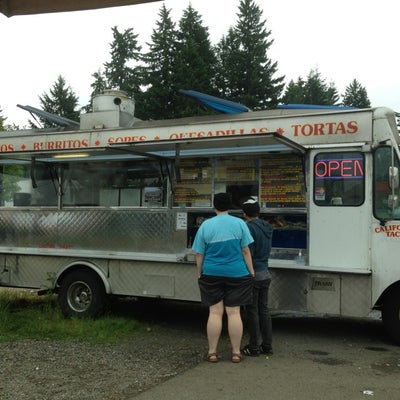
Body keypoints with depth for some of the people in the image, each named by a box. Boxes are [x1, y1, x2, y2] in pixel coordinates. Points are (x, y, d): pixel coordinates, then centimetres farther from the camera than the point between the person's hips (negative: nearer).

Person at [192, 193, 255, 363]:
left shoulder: (205, 225, -1)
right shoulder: (239, 223, -3)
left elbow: (199, 254, 1)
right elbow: (245, 251, -3)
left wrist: (200, 274, 11)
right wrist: (251, 272, 4)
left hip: (211, 275, 0)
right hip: (236, 274, 0)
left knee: (215, 312, 6)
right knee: (234, 312, 5)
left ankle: (212, 352, 9)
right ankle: (236, 353, 10)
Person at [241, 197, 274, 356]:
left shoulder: (249, 228, -17)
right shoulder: (267, 227, 9)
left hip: (253, 275, -8)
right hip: (265, 273, 8)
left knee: (252, 311, 1)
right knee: (264, 309, 14)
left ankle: (253, 347, 8)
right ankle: (267, 345, 20)